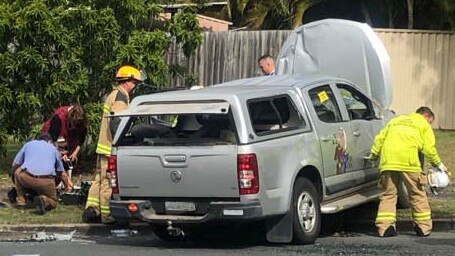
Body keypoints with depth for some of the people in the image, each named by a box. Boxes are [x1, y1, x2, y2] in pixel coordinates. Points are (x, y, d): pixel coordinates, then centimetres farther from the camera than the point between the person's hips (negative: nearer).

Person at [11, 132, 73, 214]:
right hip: (46, 182, 0)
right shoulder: (53, 148, 27)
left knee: (17, 172, 33)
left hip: (26, 178, 0)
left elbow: (15, 165, 26)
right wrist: (68, 186, 53)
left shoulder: (28, 144, 25)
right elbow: (62, 173, 34)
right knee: (53, 202, 23)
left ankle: (21, 201, 20)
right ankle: (45, 201, -13)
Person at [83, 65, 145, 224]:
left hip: (104, 145, 10)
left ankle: (91, 211, 15)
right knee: (109, 181, -5)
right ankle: (107, 215, -1)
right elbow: (115, 123, -22)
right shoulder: (120, 97, -14)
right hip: (111, 147, -10)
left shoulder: (114, 95, 19)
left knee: (100, 178, 13)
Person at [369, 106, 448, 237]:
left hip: (388, 160, 3)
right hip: (408, 161, -3)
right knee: (417, 194, 9)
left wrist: (374, 155, 27)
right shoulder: (423, 125, 16)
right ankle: (424, 227, 12)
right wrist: (438, 164, 18)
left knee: (387, 194, 7)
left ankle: (384, 226, -4)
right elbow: (428, 148, 7)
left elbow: (379, 138, 22)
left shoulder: (395, 121, 30)